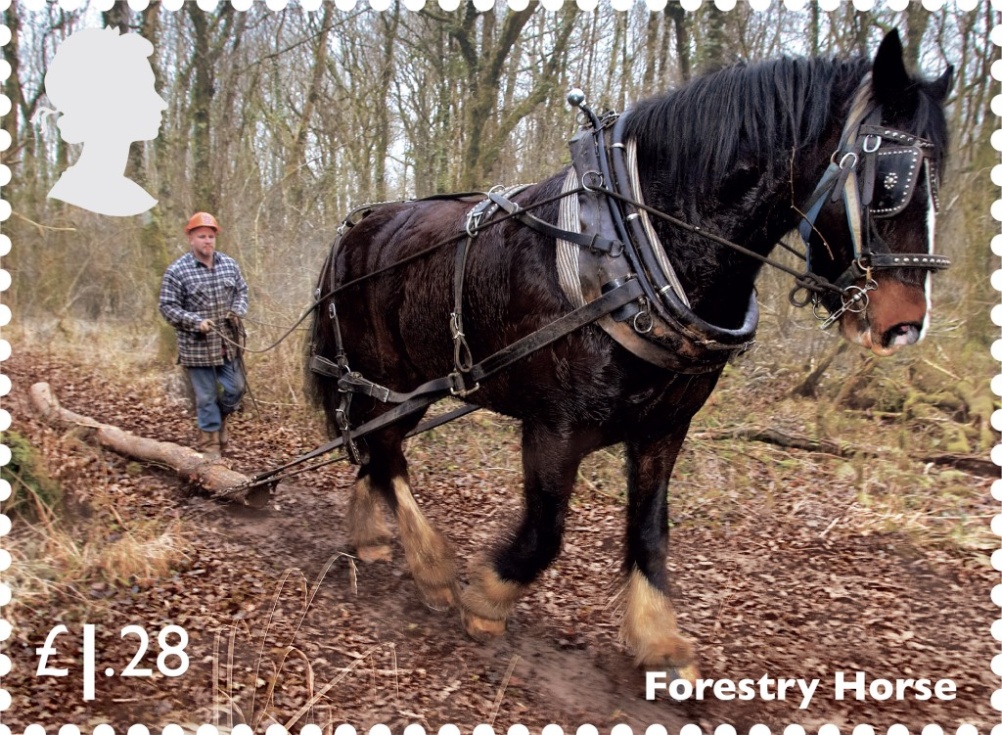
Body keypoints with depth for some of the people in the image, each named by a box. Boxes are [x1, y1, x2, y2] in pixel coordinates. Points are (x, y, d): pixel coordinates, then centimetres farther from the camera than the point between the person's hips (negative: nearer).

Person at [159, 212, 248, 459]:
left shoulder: (229, 264, 4)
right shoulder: (177, 271, -10)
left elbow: (241, 291, 16)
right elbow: (168, 307, -9)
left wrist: (238, 311, -4)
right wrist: (196, 322, -21)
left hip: (228, 343, 4)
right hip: (197, 346, -4)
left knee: (236, 388, 11)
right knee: (206, 396, 4)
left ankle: (219, 419, 41)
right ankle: (210, 446, 17)